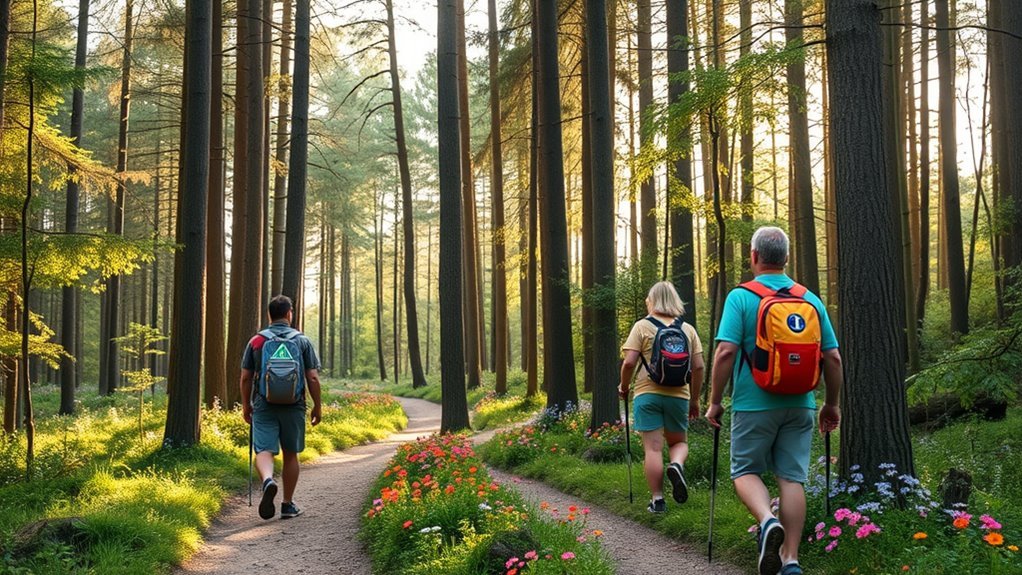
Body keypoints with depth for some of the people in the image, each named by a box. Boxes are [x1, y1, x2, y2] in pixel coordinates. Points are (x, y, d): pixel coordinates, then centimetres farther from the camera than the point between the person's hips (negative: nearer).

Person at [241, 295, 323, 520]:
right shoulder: (302, 341, 1)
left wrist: (246, 405, 17)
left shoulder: (256, 341, 3)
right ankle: (288, 504, 17)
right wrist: (317, 406, 8)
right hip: (293, 406, 0)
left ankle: (268, 481, -35)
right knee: (290, 454, 12)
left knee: (264, 450, -4)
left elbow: (245, 378, 4)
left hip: (264, 406, 0)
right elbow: (313, 378, -2)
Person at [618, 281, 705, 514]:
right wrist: (694, 399, 14)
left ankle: (657, 499, 3)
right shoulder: (688, 329, 7)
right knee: (679, 442, 19)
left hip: (648, 394, -2)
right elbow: (698, 367, 3)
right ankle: (676, 465, -13)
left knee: (653, 448, 2)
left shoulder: (642, 326, -1)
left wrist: (623, 386, 8)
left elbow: (629, 362, -9)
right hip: (678, 395, 2)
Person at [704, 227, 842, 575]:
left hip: (754, 404, -3)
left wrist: (715, 401, -6)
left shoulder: (741, 297, -7)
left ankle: (767, 520, -18)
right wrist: (832, 404, 16)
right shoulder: (811, 300, 5)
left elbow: (726, 352, -15)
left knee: (746, 471, 10)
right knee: (792, 478, 7)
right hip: (799, 405, 3)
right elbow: (833, 358, 5)